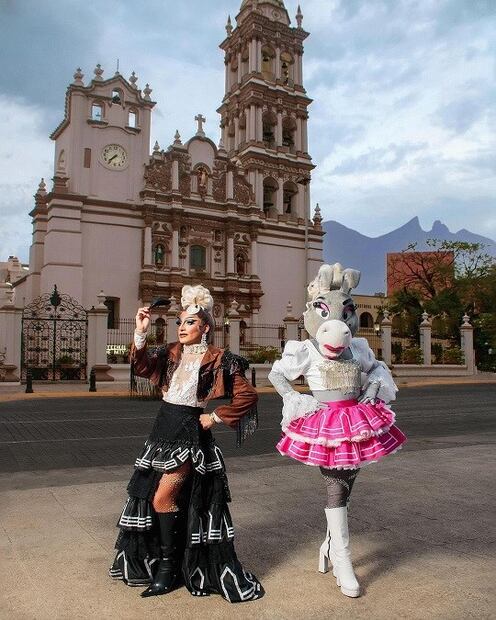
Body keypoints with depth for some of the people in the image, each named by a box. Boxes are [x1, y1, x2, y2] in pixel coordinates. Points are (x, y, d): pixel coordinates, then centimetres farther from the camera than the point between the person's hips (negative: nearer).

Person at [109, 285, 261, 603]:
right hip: (162, 431, 7)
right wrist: (141, 333, -20)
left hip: (190, 436, -7)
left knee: (163, 500, -10)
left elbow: (248, 396, -11)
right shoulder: (172, 353, 7)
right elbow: (144, 367, -8)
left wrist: (215, 417, -10)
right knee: (147, 497, 14)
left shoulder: (218, 359, -9)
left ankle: (169, 565, 12)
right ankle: (154, 562, 34)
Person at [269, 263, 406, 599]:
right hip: (325, 424, -4)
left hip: (357, 420, 5)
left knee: (347, 485, 11)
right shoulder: (305, 351, -5)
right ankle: (343, 563, 4)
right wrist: (296, 400, -5)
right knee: (336, 488, -6)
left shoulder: (357, 348, 6)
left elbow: (378, 367, 25)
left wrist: (374, 384, 4)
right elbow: (275, 374, 6)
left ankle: (330, 545, 32)